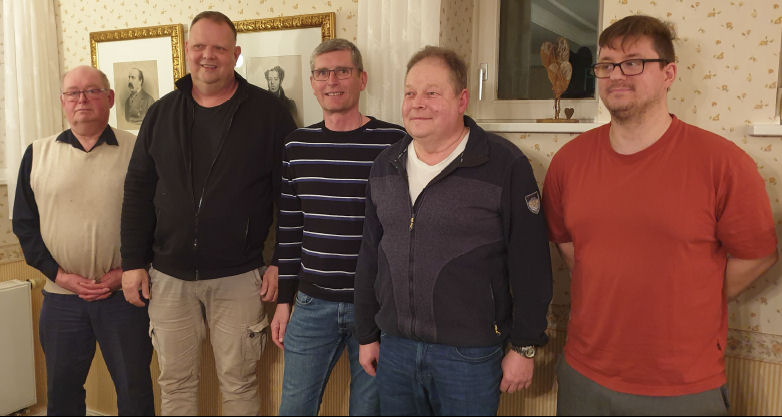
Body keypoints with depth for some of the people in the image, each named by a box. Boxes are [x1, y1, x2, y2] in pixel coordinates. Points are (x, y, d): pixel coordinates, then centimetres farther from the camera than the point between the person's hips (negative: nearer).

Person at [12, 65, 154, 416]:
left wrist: (128, 271, -11)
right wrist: (59, 274, -5)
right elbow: (24, 225, 6)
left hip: (124, 293, -2)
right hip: (61, 295, 3)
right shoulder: (38, 154, 6)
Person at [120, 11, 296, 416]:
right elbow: (138, 190, 9)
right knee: (175, 382, 14)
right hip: (168, 276, 3)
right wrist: (133, 262, 4)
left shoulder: (267, 112, -4)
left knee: (238, 382, 9)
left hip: (238, 277, -3)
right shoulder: (161, 113, 7)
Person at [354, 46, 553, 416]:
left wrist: (524, 347, -7)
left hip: (470, 355, -4)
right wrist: (367, 335, 13)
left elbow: (531, 267, -9)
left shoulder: (504, 165, -11)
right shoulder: (385, 167, 6)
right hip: (394, 347, 5)